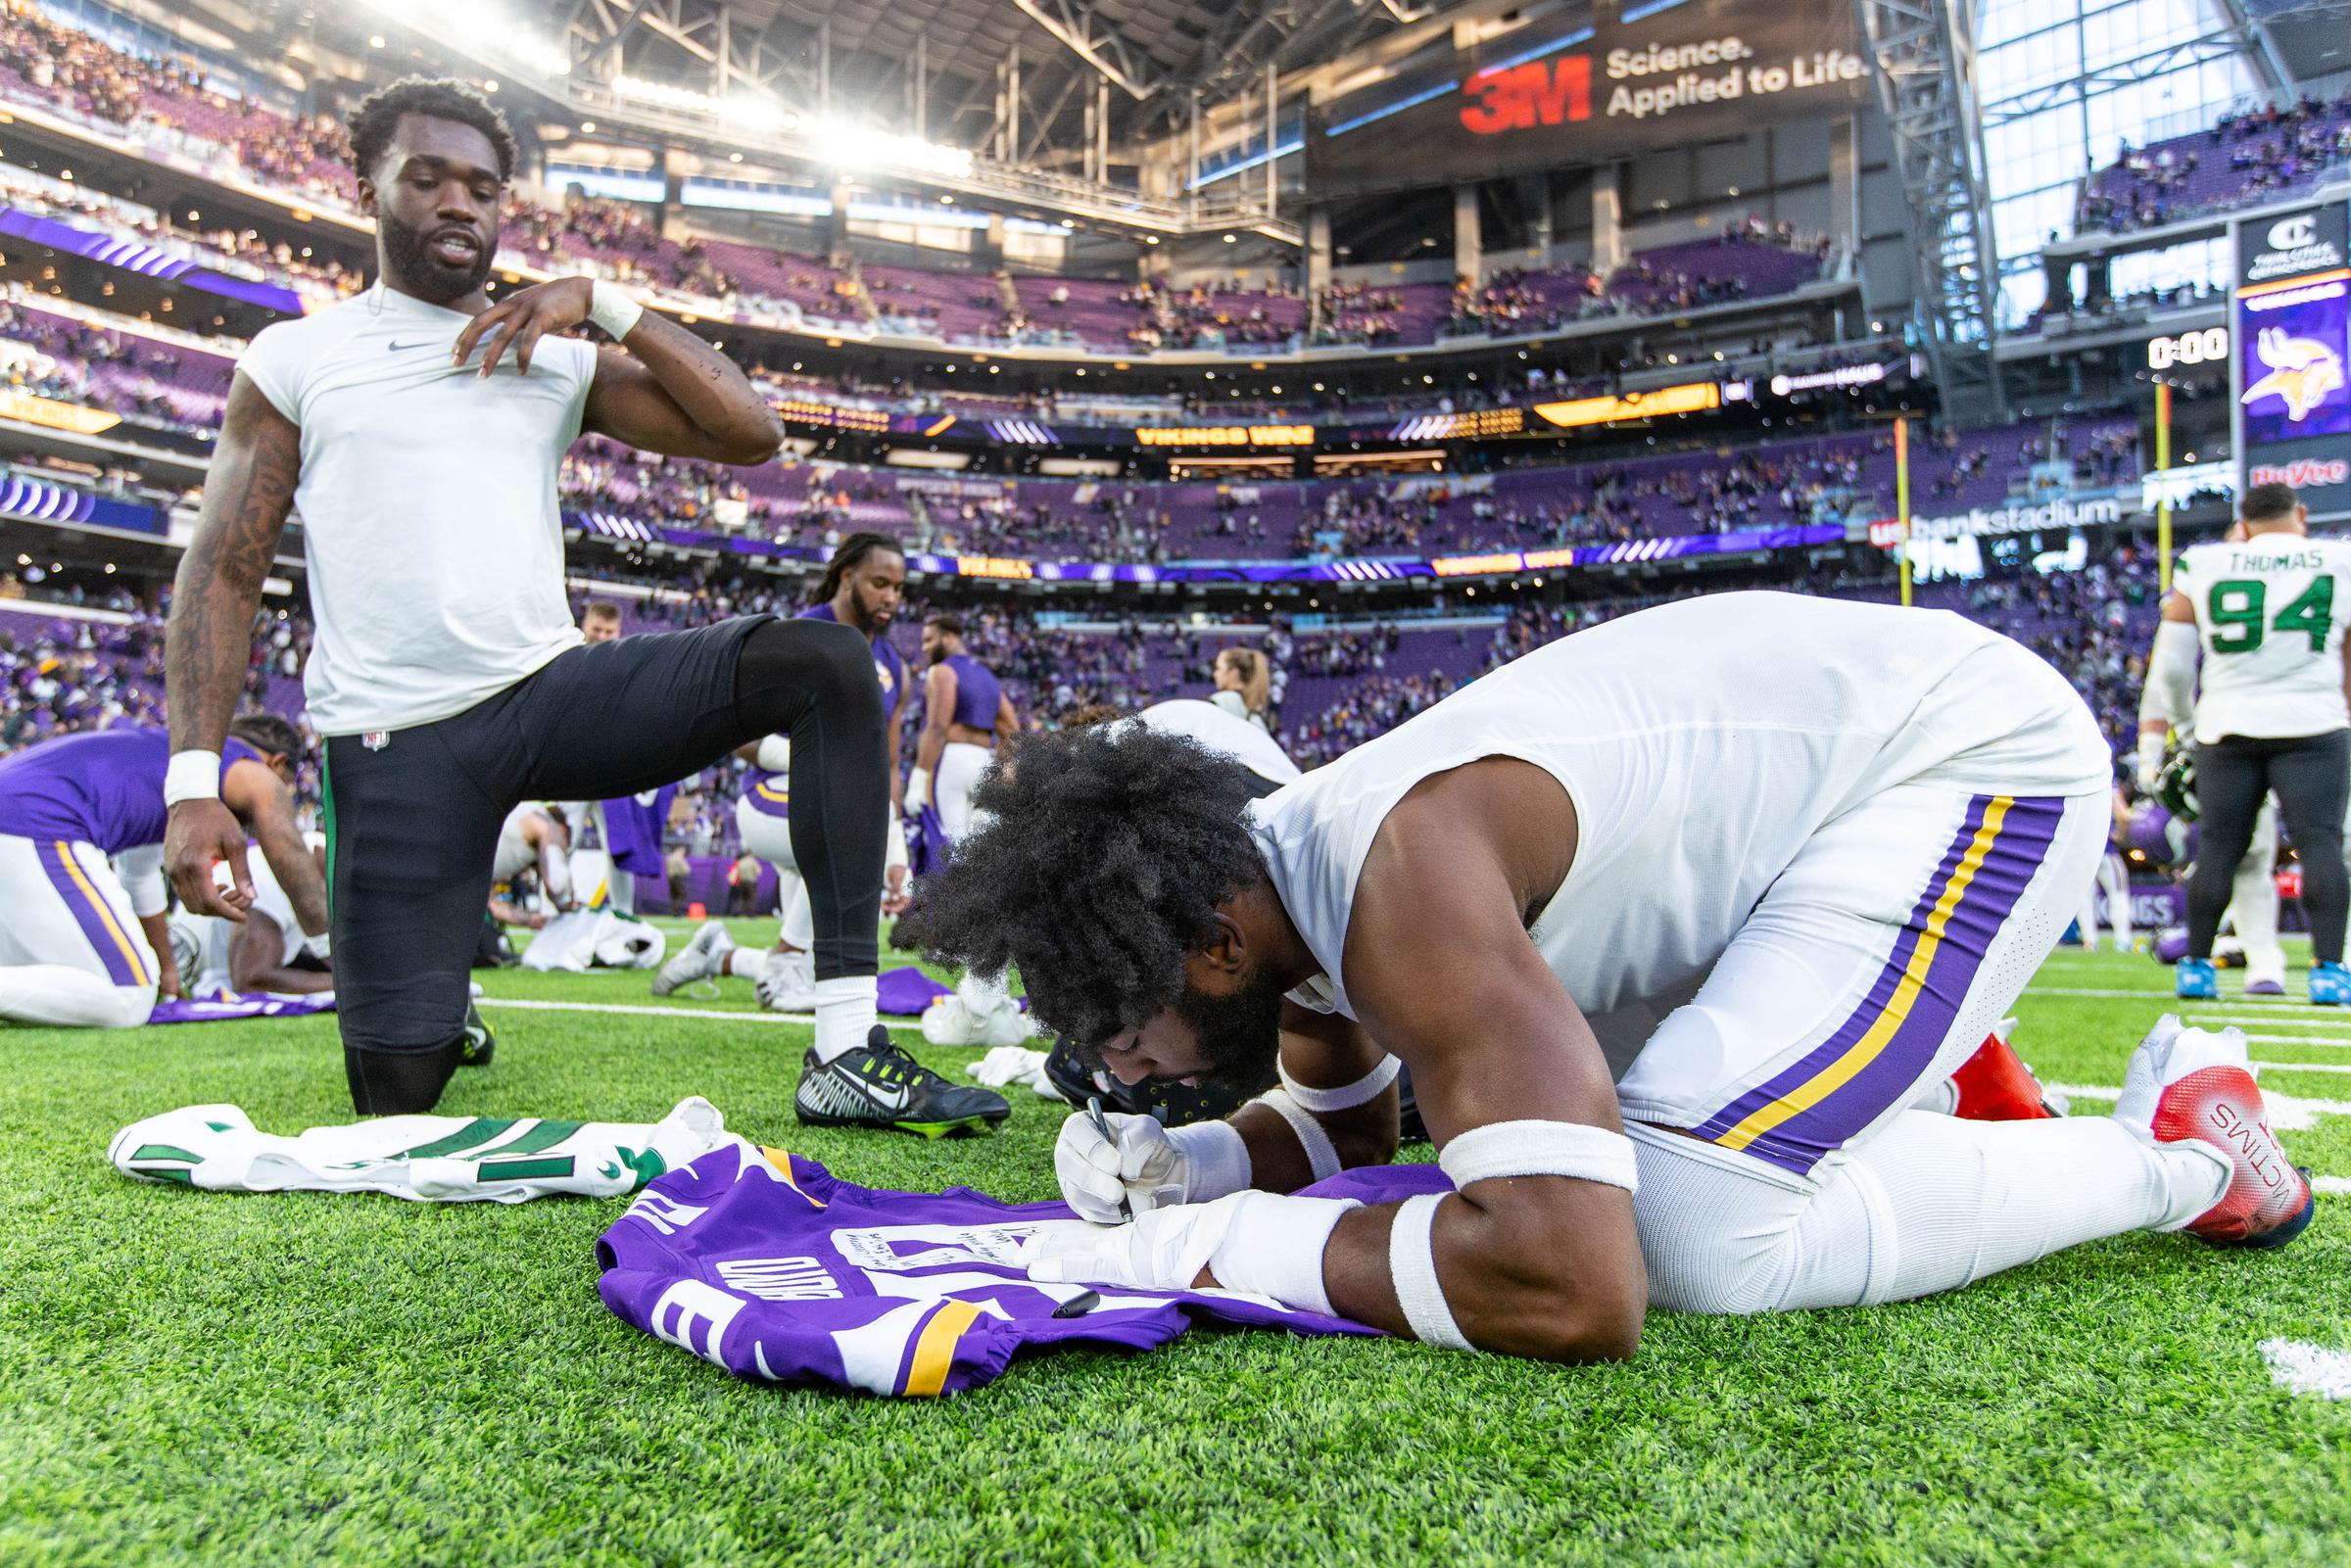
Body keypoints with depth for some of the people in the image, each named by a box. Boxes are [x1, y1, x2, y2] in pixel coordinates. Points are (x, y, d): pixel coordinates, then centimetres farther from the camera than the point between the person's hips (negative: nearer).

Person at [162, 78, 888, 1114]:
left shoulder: (556, 361, 14)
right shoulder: (297, 357, 9)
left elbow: (749, 432, 3)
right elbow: (223, 574, 4)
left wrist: (604, 303, -2)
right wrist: (193, 781, -7)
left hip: (556, 690, 2)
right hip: (395, 743, -1)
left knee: (819, 660, -24)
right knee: (399, 1091, -6)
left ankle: (849, 1048, -26)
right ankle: (437, 1011, 34)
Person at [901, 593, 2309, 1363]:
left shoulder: (1401, 890, -34)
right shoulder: (1263, 879, -5)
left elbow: (1573, 1288, -43)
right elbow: (1349, 1129, 13)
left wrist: (1219, 1246, -31)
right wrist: (1182, 1167, -8)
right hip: (1808, 750, 9)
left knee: (1694, 1235, -21)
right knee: (1586, 1123, 10)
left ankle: (2176, 1149, -1)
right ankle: (1938, 1082, 24)